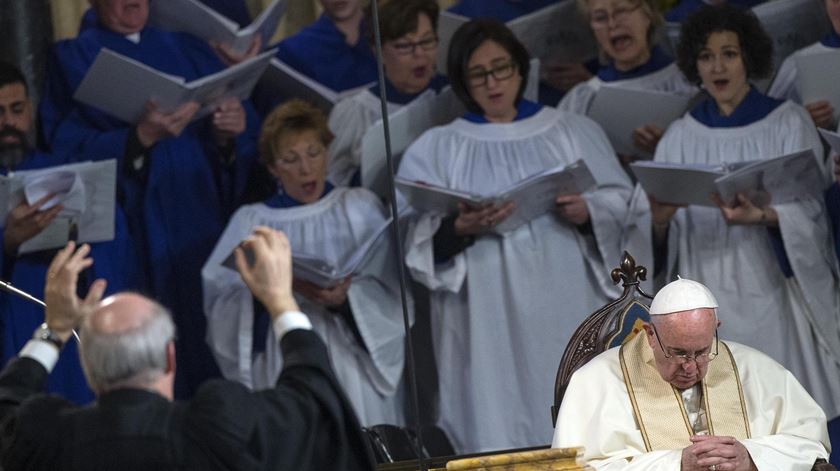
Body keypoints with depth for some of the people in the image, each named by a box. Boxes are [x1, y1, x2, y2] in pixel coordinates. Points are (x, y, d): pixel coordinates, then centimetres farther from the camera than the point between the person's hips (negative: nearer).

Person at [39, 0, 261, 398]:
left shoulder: (191, 51, 18)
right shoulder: (74, 59, 7)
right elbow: (71, 151, -7)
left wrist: (230, 132, -14)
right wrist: (141, 138, -23)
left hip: (209, 215, 3)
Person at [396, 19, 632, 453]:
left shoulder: (573, 132, 11)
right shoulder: (436, 149, 8)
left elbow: (622, 202, 6)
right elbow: (421, 245, 0)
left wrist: (586, 212, -15)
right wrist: (460, 230, -21)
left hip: (565, 310, 1)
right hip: (488, 322, -1)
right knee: (496, 430, -6)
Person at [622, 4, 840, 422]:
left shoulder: (788, 124, 2)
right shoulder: (681, 136, 9)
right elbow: (645, 230, 4)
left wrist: (765, 216, -27)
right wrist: (659, 218, -20)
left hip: (773, 296, -2)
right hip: (707, 304, 2)